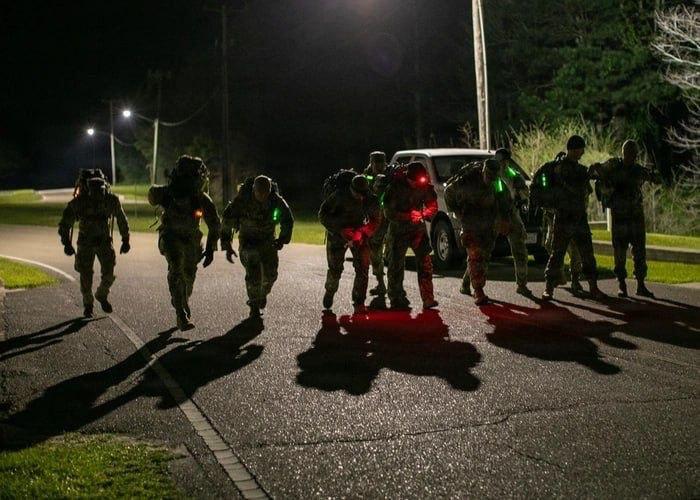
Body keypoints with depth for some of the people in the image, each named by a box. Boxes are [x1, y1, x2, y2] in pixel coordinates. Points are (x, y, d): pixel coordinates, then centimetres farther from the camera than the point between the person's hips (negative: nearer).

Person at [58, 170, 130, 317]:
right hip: (85, 243, -1)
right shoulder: (77, 203, -23)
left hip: (104, 241, 1)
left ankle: (101, 295, 23)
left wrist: (125, 240, 5)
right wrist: (67, 243, -25)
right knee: (86, 277, 0)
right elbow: (65, 224, -13)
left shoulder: (111, 200, -19)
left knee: (108, 274, -8)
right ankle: (88, 304, 26)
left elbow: (121, 219, 0)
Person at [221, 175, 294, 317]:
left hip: (268, 240, 2)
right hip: (248, 240, -2)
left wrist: (282, 239, -10)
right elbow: (227, 221, -18)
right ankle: (254, 305, 9)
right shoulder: (242, 199, -26)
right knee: (253, 275, -12)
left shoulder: (276, 200, -20)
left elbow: (288, 220, -1)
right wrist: (227, 246, -21)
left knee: (270, 273, -5)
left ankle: (263, 294, 27)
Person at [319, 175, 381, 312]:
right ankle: (330, 292, 33)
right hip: (338, 233, -2)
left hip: (358, 234, 2)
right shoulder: (339, 196, -23)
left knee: (363, 267, -12)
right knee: (335, 268, 1)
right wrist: (339, 231, -25)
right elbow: (323, 214, -16)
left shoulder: (370, 199, -15)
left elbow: (376, 219, 1)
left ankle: (359, 302, -4)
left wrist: (364, 234, -14)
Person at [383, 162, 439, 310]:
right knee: (396, 264, 3)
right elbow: (388, 213, -16)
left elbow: (433, 207, 3)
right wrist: (408, 216, -27)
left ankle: (428, 298, -10)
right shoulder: (395, 186, -17)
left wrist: (424, 214, -19)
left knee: (425, 261, -9)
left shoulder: (425, 186, -6)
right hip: (398, 229, -2)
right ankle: (396, 299, 15)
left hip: (418, 228, 2)